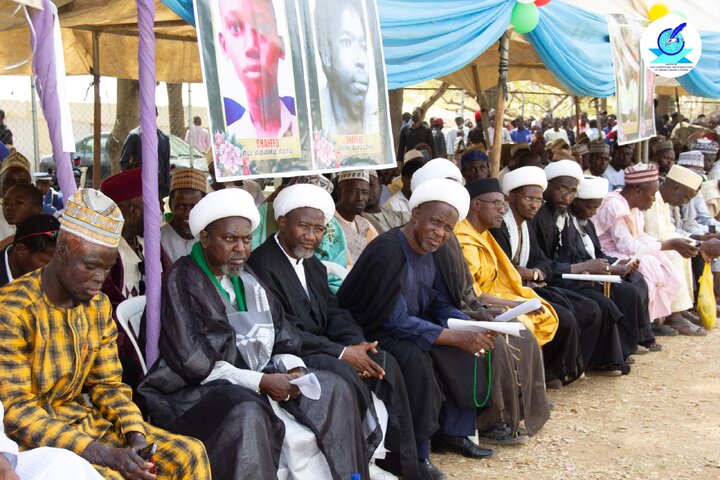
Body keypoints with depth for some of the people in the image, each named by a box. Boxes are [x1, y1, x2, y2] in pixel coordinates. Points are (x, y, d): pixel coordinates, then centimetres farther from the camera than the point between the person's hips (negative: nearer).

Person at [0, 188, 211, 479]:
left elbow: (108, 385, 10)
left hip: (81, 419, 7)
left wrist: (136, 436, -11)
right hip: (28, 440, -7)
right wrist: (103, 454, -28)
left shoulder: (99, 306, 5)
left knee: (189, 454, -7)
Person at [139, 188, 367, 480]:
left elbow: (278, 340, 12)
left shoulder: (248, 280, 13)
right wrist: (260, 382, -19)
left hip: (255, 383, 7)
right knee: (245, 414, -36)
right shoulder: (181, 283, -9)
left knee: (332, 390, -5)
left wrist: (294, 369, -10)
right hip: (198, 389, -7)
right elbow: (192, 362, -16)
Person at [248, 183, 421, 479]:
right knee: (346, 375, -30)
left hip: (321, 347, 9)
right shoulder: (262, 265, -15)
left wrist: (357, 344, -13)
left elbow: (334, 313, 10)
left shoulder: (313, 266, 14)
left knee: (385, 364, -9)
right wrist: (341, 352, -22)